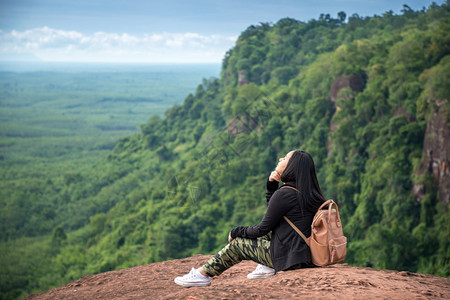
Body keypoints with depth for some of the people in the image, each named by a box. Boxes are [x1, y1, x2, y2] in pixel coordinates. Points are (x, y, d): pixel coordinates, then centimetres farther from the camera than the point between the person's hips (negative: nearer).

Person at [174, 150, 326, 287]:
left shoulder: (284, 194, -19)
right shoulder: (305, 192, 8)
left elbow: (262, 229, -11)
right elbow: (273, 211, 23)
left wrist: (236, 232, 5)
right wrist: (271, 185, 7)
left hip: (288, 256, -8)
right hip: (305, 252, 8)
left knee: (238, 243, 5)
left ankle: (202, 275, 13)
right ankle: (267, 266, 17)